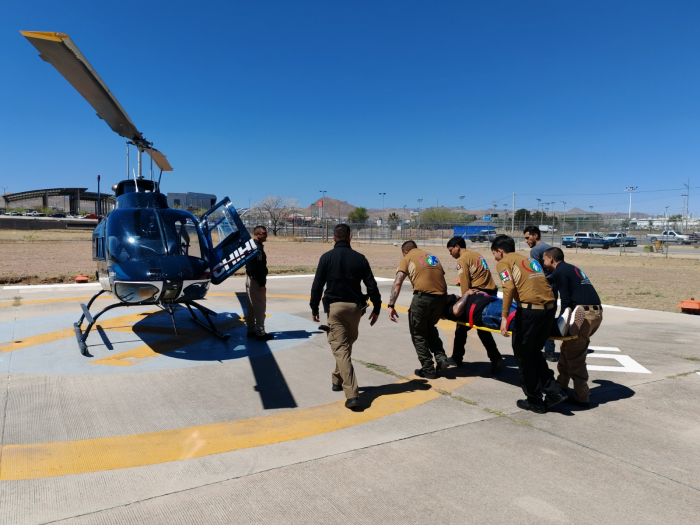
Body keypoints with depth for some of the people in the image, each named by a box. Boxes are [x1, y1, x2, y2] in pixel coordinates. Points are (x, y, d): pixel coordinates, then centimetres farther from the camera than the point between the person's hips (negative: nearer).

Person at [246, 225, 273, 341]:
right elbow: (259, 268, -23)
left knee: (251, 307, 16)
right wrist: (262, 284, -20)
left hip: (249, 278, 11)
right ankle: (260, 333, 1)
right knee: (260, 307, -4)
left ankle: (251, 330, 24)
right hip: (256, 281, -11)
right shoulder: (258, 247, -18)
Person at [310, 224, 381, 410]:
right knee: (347, 344, 22)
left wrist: (314, 308, 6)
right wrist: (376, 308, 12)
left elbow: (317, 285, -4)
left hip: (335, 307, -3)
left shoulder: (326, 257, -2)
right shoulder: (359, 258, 3)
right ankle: (338, 379, 38)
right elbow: (371, 285, 3)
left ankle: (352, 394, -15)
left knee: (340, 348, -5)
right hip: (355, 307, 3)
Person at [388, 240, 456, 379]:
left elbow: (397, 283, -3)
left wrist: (391, 306, -7)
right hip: (441, 297, 5)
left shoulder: (407, 258, 11)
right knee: (430, 327, 28)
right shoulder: (432, 256, 26)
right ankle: (441, 358, 16)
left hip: (423, 296, -5)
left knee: (418, 334, 12)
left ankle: (428, 370, 16)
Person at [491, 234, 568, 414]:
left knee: (522, 355, 10)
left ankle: (534, 401, 19)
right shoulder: (529, 260, 24)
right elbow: (540, 284, 20)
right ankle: (554, 391, 19)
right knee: (534, 352, 24)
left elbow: (509, 287, -14)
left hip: (530, 310, -7)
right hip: (550, 308, 7)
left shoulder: (503, 263, 3)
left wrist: (504, 316, -17)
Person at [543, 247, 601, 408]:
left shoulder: (559, 272, -3)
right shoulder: (573, 268, 23)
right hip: (596, 312, 9)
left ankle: (582, 398, 3)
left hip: (583, 313, -9)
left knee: (575, 357, -1)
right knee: (567, 348, 19)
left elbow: (565, 299, -9)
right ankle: (561, 385, 27)